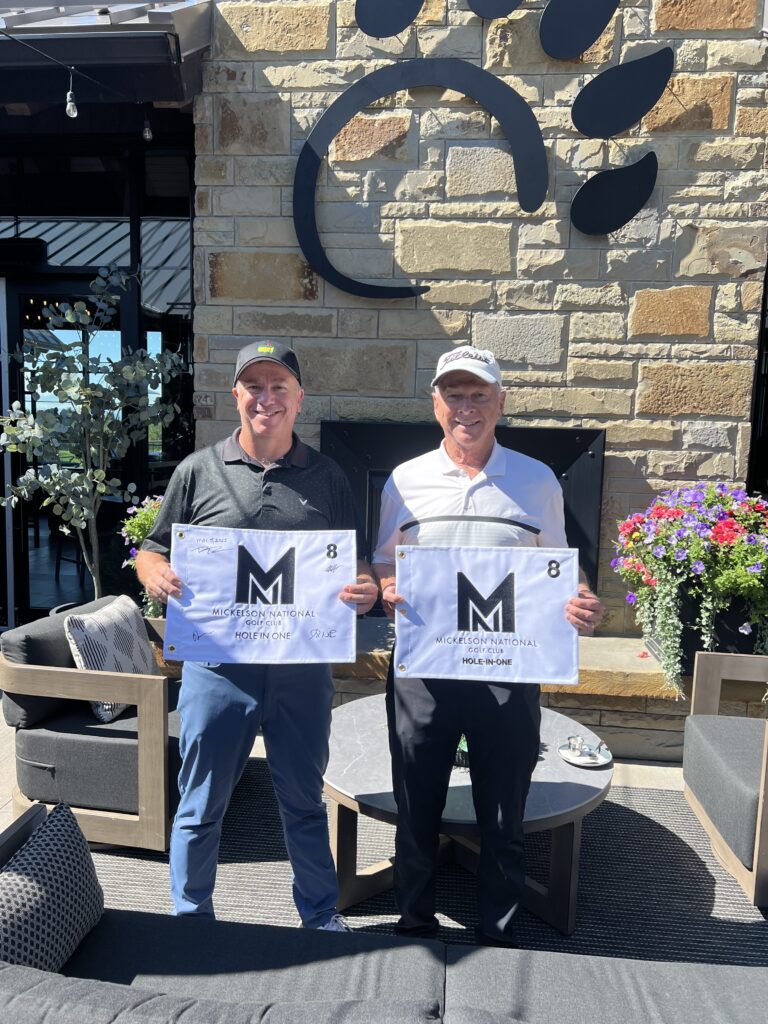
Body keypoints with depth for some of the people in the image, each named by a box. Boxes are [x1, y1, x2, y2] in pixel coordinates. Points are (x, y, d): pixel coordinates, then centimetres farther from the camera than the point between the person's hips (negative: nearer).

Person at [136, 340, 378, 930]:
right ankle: (191, 919, 39)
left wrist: (365, 588, -13)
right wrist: (156, 573, -16)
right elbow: (153, 550, 6)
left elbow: (355, 565, 9)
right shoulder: (199, 471, 1)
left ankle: (321, 917, 40)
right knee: (201, 805, 14)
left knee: (304, 801, 18)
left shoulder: (327, 478, 5)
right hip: (217, 665, -1)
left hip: (303, 668, 1)